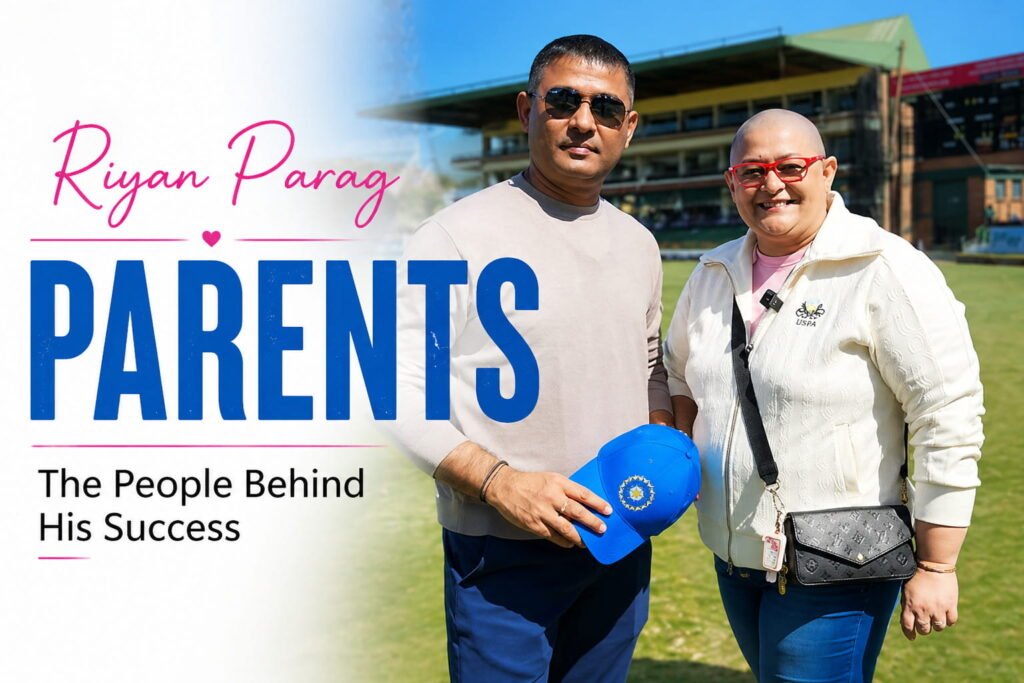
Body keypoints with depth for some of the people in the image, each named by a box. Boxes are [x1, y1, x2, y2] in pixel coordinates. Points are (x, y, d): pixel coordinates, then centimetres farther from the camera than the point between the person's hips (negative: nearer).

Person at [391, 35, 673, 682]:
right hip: (503, 554, -6)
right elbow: (401, 390, -15)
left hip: (623, 545, 6)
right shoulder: (458, 235, -12)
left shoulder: (638, 244, 9)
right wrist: (498, 482, -25)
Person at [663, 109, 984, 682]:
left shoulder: (887, 272, -15)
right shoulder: (713, 274, 6)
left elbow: (950, 422, -16)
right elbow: (680, 374, 23)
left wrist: (935, 568, -15)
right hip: (734, 556, 7)